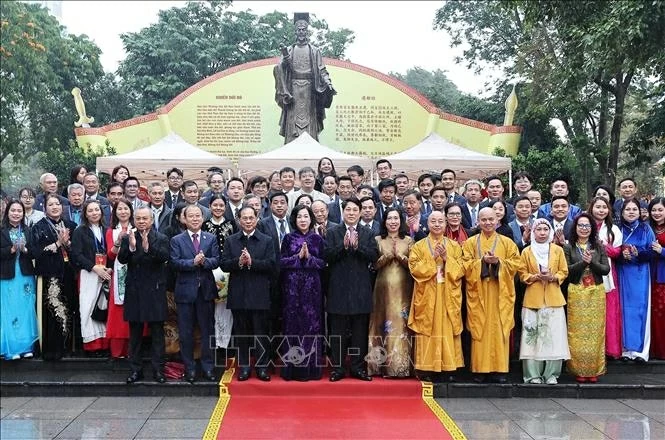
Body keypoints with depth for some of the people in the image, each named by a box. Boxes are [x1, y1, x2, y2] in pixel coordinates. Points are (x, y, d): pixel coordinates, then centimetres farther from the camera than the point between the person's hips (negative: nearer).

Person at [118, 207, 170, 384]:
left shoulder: (161, 238, 0)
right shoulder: (127, 238, 5)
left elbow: (164, 257, -16)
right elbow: (121, 259, -8)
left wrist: (149, 247, -31)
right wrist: (131, 246, -25)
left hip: (155, 291, -2)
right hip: (134, 291, 2)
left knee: (157, 332, 3)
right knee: (135, 333, 9)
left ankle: (158, 370, 8)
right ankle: (136, 369, 17)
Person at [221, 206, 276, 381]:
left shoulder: (266, 241, 5)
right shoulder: (230, 241, 9)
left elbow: (271, 264, -6)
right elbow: (223, 264, 1)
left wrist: (252, 262, -17)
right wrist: (238, 262, -17)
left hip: (260, 295, -2)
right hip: (238, 294, 2)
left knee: (261, 332, 3)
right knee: (241, 332, 8)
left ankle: (262, 367, 11)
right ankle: (244, 367, 17)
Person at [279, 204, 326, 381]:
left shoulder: (317, 239, 7)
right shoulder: (288, 238, 5)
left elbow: (323, 263, 4)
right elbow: (281, 262, 0)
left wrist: (309, 257, -11)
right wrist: (298, 256, -12)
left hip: (312, 287, 1)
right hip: (292, 286, 0)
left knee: (312, 324, 0)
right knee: (293, 325, 0)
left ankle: (311, 368, 7)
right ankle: (293, 368, 6)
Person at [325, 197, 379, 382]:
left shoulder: (368, 234, 8)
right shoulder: (333, 233, 5)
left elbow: (374, 256, -4)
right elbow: (327, 256, -6)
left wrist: (357, 246, -16)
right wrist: (343, 245, -18)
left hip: (361, 289, 1)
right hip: (339, 288, -1)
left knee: (360, 331, 6)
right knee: (337, 332, 4)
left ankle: (358, 367, 15)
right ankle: (337, 368, 11)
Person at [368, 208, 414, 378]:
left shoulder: (408, 240, 7)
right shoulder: (378, 240, 7)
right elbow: (375, 264, -2)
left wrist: (399, 255, -12)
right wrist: (389, 254, -13)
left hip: (403, 289, 0)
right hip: (384, 288, 0)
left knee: (402, 324, -3)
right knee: (384, 323, 0)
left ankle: (402, 366, 2)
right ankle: (383, 365, 5)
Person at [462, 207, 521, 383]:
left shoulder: (507, 242, 10)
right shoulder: (470, 243, 10)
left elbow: (515, 264, 2)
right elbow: (466, 265, 1)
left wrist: (498, 261, -13)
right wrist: (482, 261, -14)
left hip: (500, 293, 0)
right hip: (478, 293, 0)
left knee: (500, 330, -1)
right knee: (479, 329, -2)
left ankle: (500, 369, 4)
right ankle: (480, 369, 3)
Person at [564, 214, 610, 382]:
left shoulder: (599, 247, 7)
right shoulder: (568, 248, 2)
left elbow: (606, 269, 0)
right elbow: (567, 270, -7)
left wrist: (591, 262, -15)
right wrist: (583, 262, -18)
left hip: (596, 293, 2)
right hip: (577, 293, -1)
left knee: (595, 330, 2)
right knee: (577, 331, -1)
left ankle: (594, 370, 10)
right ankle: (578, 370, 6)